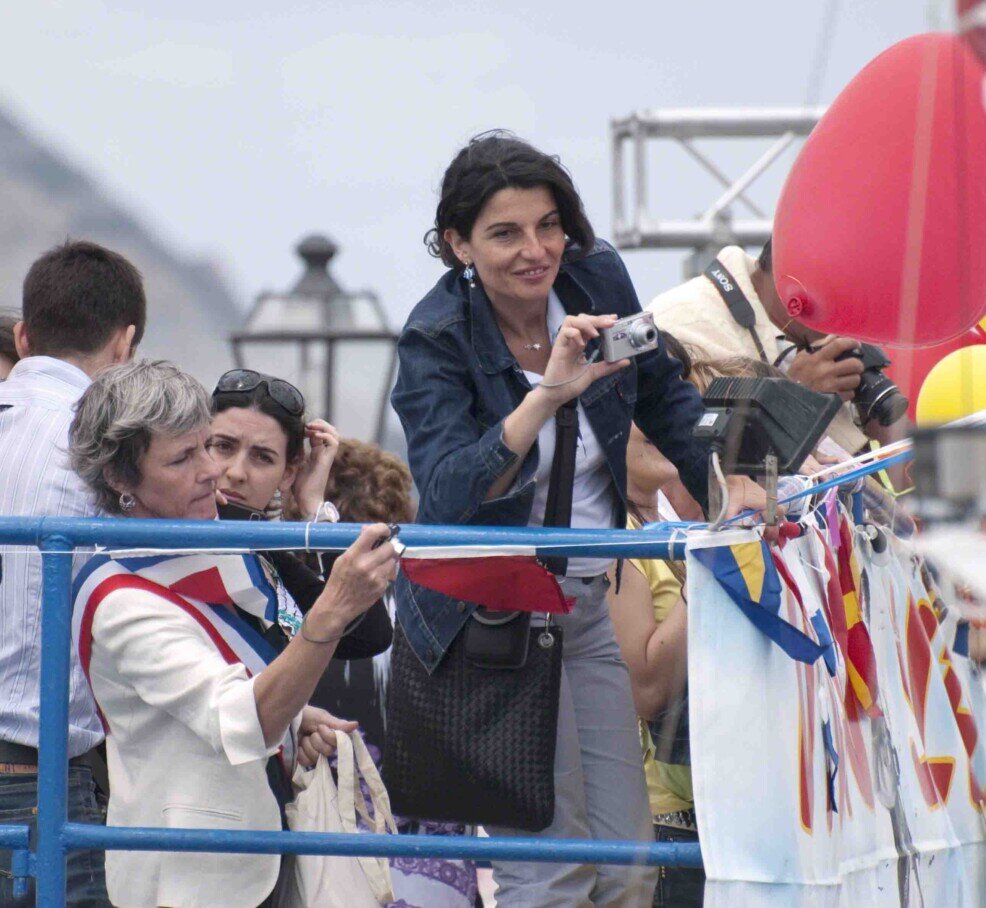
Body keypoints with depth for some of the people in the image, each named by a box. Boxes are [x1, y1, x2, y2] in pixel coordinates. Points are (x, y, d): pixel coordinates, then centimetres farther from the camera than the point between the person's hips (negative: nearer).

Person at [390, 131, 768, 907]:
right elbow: (449, 494, -34)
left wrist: (734, 487, 1)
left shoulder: (598, 279, -6)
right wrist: (548, 394, -43)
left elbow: (665, 398, 13)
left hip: (583, 604, 6)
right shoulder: (437, 340, -19)